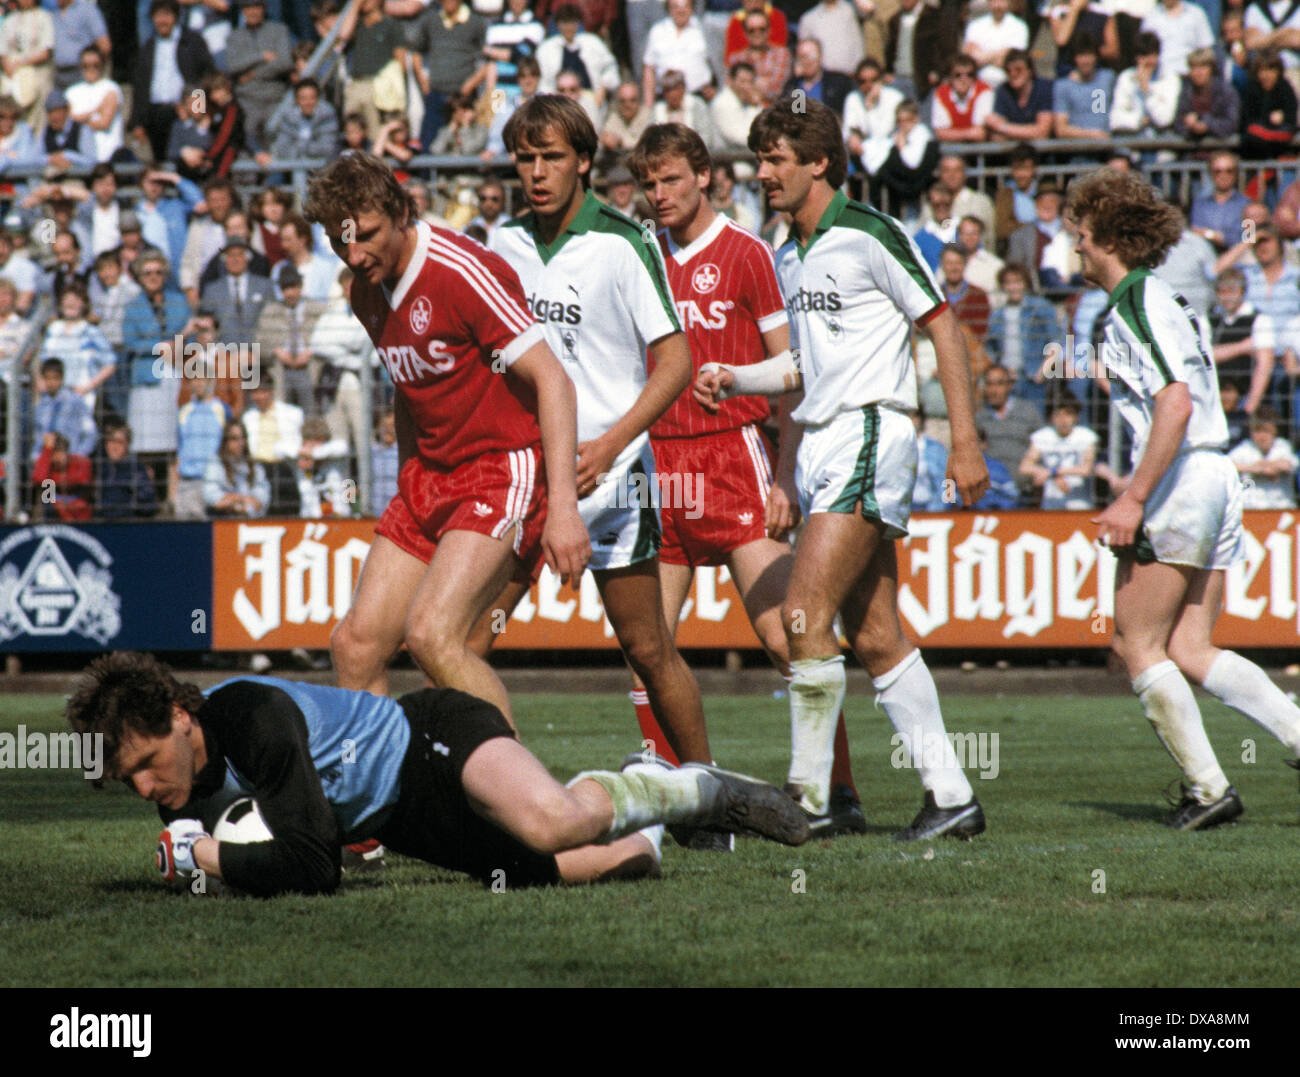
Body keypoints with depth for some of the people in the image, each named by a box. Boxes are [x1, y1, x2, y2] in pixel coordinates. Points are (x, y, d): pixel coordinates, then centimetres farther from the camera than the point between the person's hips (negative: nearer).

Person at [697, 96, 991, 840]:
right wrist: (735, 379, 9)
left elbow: (944, 327, -9)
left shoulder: (871, 235, -10)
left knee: (806, 615, -15)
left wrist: (965, 442, -14)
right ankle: (951, 796, 9)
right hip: (823, 445, 9)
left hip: (869, 436, -9)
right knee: (874, 636, 6)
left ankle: (808, 797, -10)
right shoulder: (790, 256, 16)